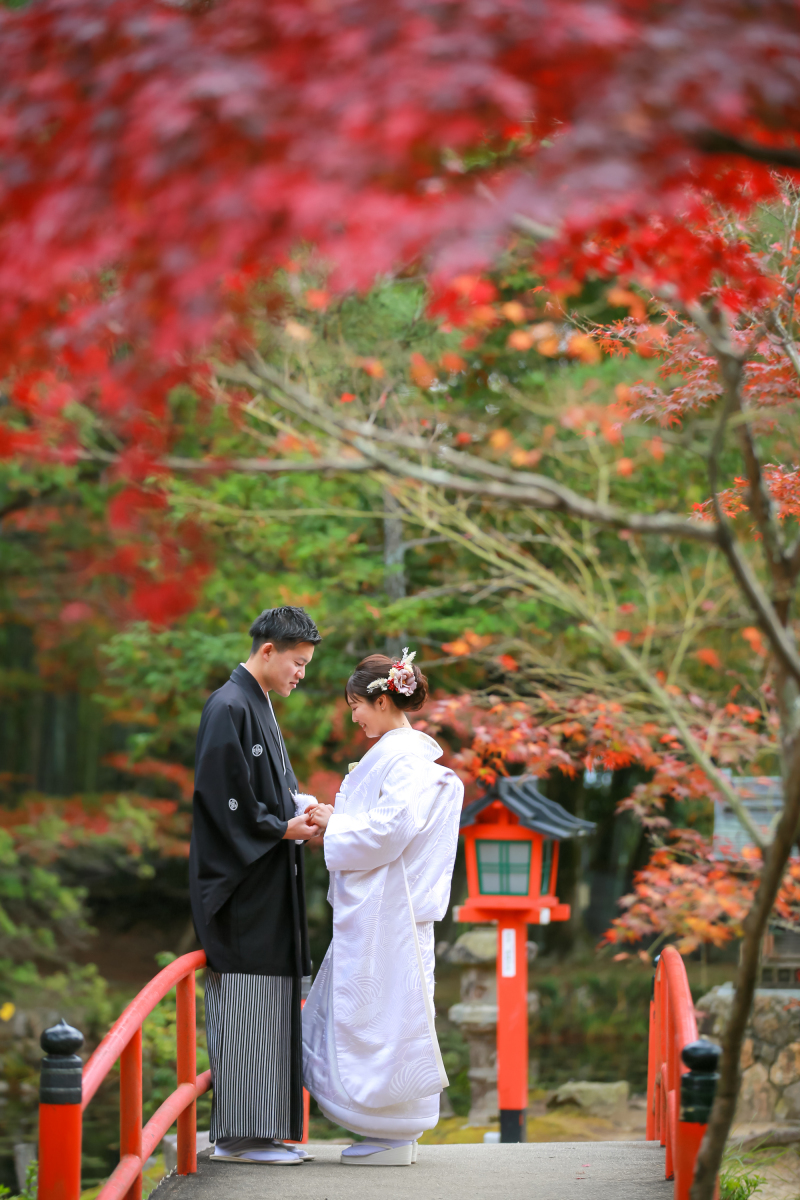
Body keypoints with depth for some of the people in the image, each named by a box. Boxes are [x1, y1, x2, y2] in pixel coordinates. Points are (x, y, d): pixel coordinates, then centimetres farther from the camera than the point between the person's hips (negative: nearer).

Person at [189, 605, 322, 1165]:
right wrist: (283, 828, -13)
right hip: (242, 883, -10)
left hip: (267, 883, 10)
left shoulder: (259, 708, 18)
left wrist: (302, 817, 6)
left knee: (268, 1007, 9)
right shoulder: (229, 708, -13)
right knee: (245, 1004, -8)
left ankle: (261, 1133, 11)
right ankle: (237, 1136, -5)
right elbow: (221, 793, -19)